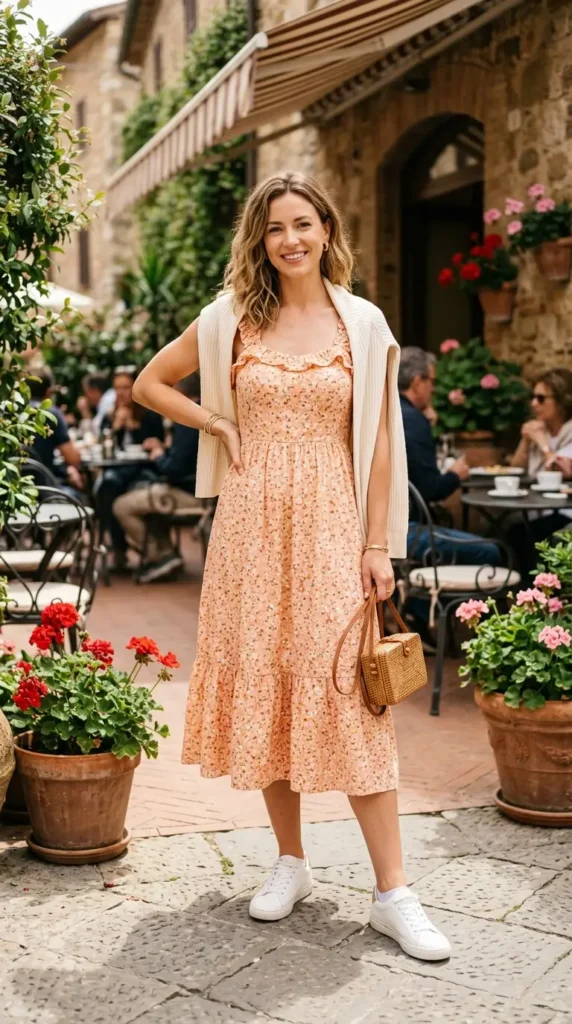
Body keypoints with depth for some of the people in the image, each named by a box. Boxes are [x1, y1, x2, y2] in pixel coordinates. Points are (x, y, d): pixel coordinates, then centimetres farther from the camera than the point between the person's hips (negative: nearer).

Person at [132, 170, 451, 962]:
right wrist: (217, 427, 2)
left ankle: (393, 894, 1)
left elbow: (378, 441, 2)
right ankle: (291, 862, 23)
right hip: (251, 523, 2)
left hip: (329, 523, -2)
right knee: (260, 683, 6)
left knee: (348, 692, -6)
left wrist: (377, 545, -2)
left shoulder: (363, 323, 3)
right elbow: (150, 383, 16)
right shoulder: (230, 318, 5)